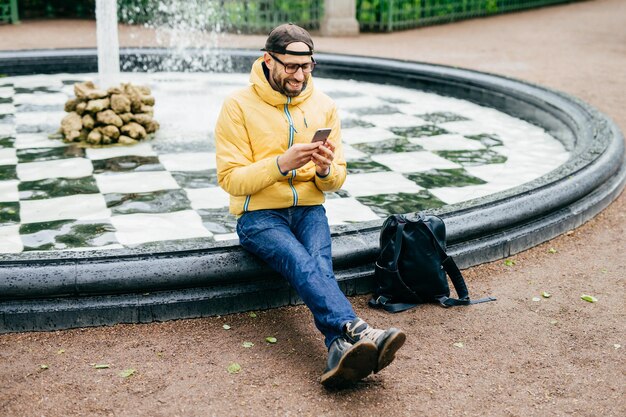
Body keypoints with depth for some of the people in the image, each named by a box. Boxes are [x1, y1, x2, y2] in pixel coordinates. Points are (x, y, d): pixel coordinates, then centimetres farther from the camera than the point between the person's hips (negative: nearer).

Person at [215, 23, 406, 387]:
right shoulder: (239, 106, -5)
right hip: (259, 214, -3)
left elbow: (336, 181, 9)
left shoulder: (324, 106, 7)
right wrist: (281, 163, -24)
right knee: (303, 264, -32)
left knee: (319, 262, -29)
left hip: (308, 210, 3)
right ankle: (357, 332, -50)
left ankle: (342, 349, -50)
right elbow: (230, 179, -10)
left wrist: (326, 170, -16)